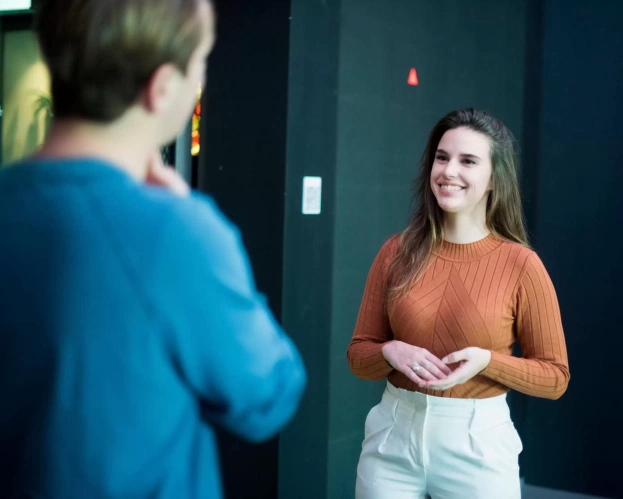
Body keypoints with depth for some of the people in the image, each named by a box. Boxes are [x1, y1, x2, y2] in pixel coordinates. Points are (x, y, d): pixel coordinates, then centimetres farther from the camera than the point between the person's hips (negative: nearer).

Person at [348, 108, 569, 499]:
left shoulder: (521, 264, -8)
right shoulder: (398, 252, -1)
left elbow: (555, 376, -2)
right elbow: (359, 354, 6)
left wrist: (487, 361, -17)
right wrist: (391, 352, -15)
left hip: (477, 444, -2)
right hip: (393, 438, 2)